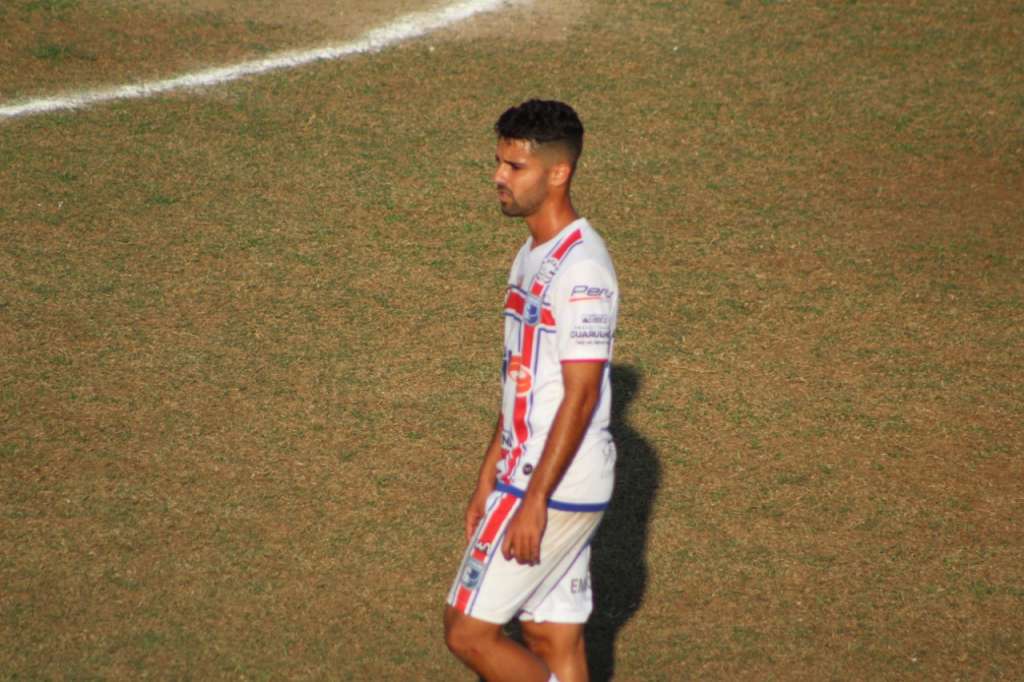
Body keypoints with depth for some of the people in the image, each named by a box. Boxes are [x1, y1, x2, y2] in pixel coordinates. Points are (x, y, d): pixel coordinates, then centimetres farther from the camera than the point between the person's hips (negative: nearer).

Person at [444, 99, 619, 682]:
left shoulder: (582, 268, -18)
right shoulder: (532, 256, 13)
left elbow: (580, 396, -21)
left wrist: (534, 500, -22)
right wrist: (490, 477, 19)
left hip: (556, 488, -9)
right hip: (527, 477, 9)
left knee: (468, 630, -5)